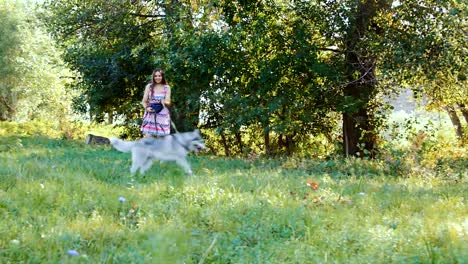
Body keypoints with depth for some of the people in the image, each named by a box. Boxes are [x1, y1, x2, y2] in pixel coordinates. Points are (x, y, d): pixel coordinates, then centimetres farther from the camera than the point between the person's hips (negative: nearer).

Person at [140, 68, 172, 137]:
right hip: (150, 115, 0)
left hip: (162, 116, 0)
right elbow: (144, 101, 6)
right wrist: (147, 107, -16)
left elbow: (168, 102, -1)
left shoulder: (167, 87, 4)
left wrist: (165, 102, -25)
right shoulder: (149, 86, 5)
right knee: (147, 138, -8)